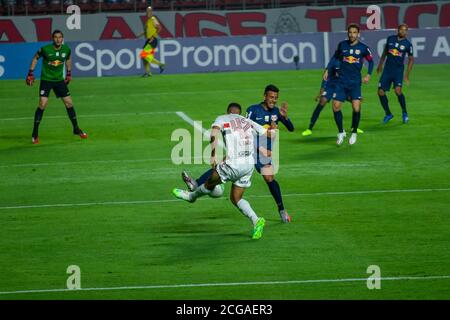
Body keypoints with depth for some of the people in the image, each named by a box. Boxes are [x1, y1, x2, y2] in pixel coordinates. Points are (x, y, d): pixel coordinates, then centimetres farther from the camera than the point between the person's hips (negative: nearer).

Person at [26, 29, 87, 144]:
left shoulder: (66, 49, -5)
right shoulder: (45, 49, -16)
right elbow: (35, 58, 2)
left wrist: (69, 74, 18)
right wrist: (30, 73, 0)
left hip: (59, 80, 4)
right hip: (46, 79, -4)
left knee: (69, 103, 3)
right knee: (43, 104, -15)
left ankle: (76, 129, 21)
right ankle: (35, 134, -5)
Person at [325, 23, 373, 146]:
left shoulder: (363, 47, -2)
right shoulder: (342, 45, 3)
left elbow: (370, 61, 11)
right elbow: (335, 57, 19)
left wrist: (368, 74, 0)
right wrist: (327, 70, 13)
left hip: (355, 82, -2)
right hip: (342, 81, 2)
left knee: (356, 108, -12)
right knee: (336, 107, -6)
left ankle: (354, 133, 9)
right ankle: (341, 133, 13)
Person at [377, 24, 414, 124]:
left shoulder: (407, 44, -5)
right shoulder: (390, 39, 3)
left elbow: (411, 59, 3)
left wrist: (407, 74, -2)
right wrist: (380, 64, 20)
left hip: (398, 70, -4)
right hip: (387, 69, 4)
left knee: (398, 90, -24)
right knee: (380, 92, -2)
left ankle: (404, 113, -3)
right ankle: (388, 114, 17)